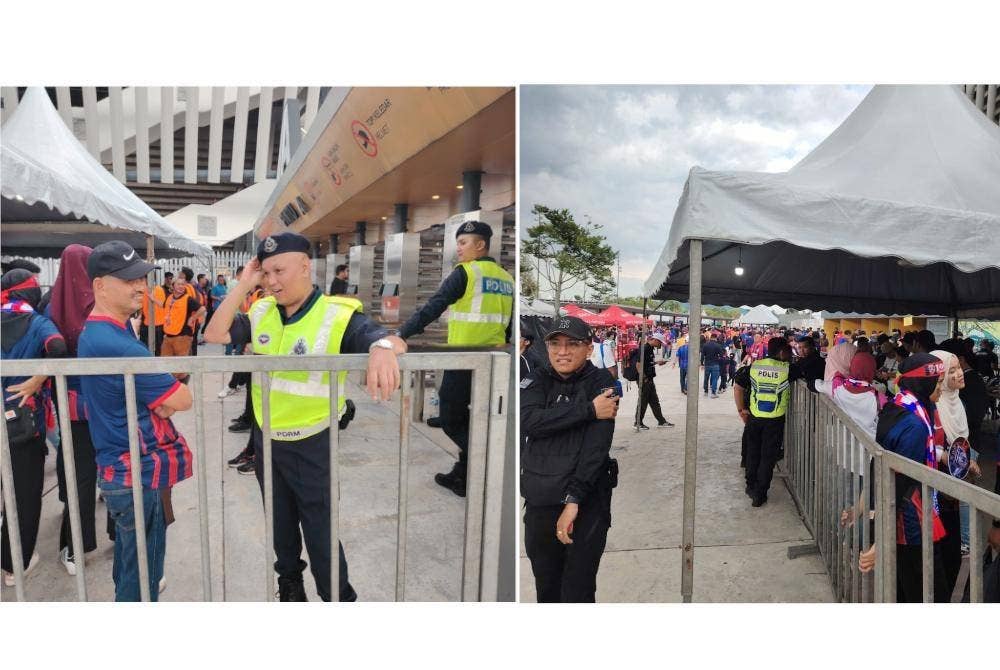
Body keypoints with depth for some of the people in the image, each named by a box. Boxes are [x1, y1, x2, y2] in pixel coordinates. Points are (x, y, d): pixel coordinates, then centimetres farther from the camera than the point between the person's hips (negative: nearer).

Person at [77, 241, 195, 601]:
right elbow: (182, 399, -20)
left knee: (129, 565, 25)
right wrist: (168, 395, 0)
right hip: (139, 474, -10)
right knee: (143, 574, 5)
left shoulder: (95, 331, 7)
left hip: (120, 467, 10)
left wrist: (160, 401, -5)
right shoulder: (117, 344, -26)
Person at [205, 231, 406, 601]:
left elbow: (393, 341, -30)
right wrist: (243, 285, -12)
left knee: (320, 531, 7)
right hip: (265, 438, 6)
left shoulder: (338, 315, -19)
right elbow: (214, 335, -5)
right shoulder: (262, 311, -2)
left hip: (311, 444, -5)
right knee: (280, 523, 25)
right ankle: (289, 582, 48)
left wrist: (382, 348, -55)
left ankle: (339, 598, 27)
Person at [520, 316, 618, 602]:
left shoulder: (602, 383, -5)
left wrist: (573, 499, -21)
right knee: (546, 591, 17)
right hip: (538, 503, 4)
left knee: (578, 594, 0)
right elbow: (528, 421, -15)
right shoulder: (537, 380, 5)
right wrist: (589, 410, -20)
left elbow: (597, 446, -15)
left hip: (587, 504, -4)